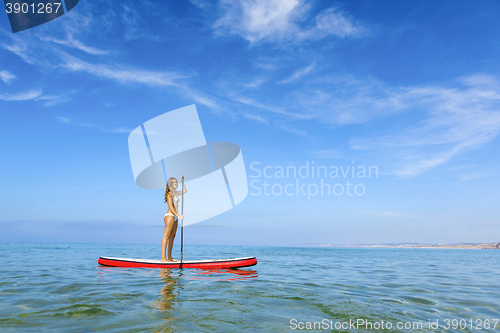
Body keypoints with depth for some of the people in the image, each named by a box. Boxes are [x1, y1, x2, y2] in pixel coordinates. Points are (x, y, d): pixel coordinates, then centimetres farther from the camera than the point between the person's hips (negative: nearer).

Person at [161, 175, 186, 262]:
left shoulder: (175, 193, 17)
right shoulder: (169, 194, -9)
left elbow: (184, 191, 33)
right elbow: (170, 206, -17)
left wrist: (182, 181, 25)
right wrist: (178, 215, -24)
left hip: (174, 217, 9)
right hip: (169, 216, -9)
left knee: (172, 237, 10)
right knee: (166, 237, -9)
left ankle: (169, 257, 15)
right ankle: (163, 258, -10)